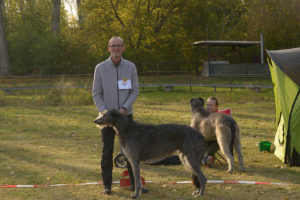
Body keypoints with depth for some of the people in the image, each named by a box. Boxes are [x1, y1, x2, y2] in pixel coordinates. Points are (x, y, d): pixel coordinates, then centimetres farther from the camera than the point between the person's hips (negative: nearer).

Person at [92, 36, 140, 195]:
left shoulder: (130, 67, 1)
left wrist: (124, 108, -13)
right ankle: (107, 185, 8)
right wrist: (103, 111, -13)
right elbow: (96, 93, 0)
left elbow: (135, 91, 1)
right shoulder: (100, 68, -2)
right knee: (107, 151, 1)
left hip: (126, 115, 1)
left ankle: (135, 182, 15)